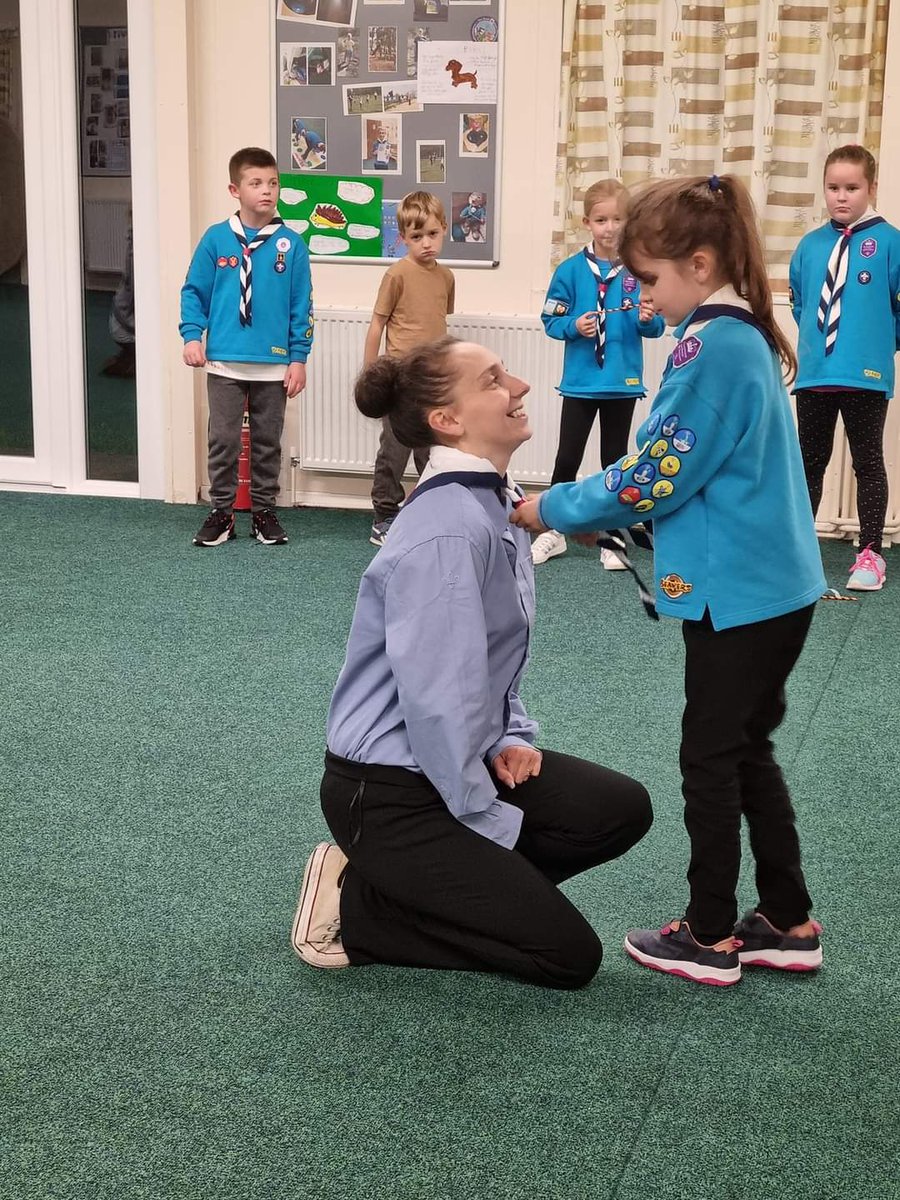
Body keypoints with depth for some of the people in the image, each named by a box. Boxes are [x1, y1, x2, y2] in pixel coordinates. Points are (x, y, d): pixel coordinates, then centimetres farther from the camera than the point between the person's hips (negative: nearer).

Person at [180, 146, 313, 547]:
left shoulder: (290, 244, -2)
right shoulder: (216, 239, -2)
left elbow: (301, 305, 1)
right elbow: (194, 292, 4)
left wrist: (298, 358, -1)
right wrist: (192, 336, -8)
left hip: (273, 366, 1)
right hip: (224, 363, 0)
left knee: (267, 443, 11)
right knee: (223, 441, 5)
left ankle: (264, 511, 23)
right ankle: (221, 511, 17)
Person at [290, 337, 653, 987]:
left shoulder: (497, 503, 4)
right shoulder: (449, 532, -26)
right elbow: (437, 701, -26)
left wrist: (513, 737, 2)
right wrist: (492, 825, -14)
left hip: (461, 757, 9)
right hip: (387, 792, -9)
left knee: (622, 810, 2)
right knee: (570, 954, -6)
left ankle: (447, 881, 8)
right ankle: (352, 907, 0)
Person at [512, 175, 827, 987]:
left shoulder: (712, 346, -19)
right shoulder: (748, 335, 12)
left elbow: (658, 477, -19)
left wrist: (558, 510, -6)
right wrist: (601, 509, 9)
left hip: (739, 591, -9)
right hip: (775, 583, 9)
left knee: (712, 759, 3)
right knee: (748, 752, 17)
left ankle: (711, 937, 15)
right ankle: (788, 923, 24)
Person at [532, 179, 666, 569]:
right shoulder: (571, 270, -4)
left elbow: (655, 328, -1)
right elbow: (551, 320, -2)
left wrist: (648, 318, -22)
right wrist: (574, 326, -21)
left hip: (622, 382, 0)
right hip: (580, 381, 0)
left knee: (615, 461, 10)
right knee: (567, 458, 7)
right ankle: (554, 531, 23)